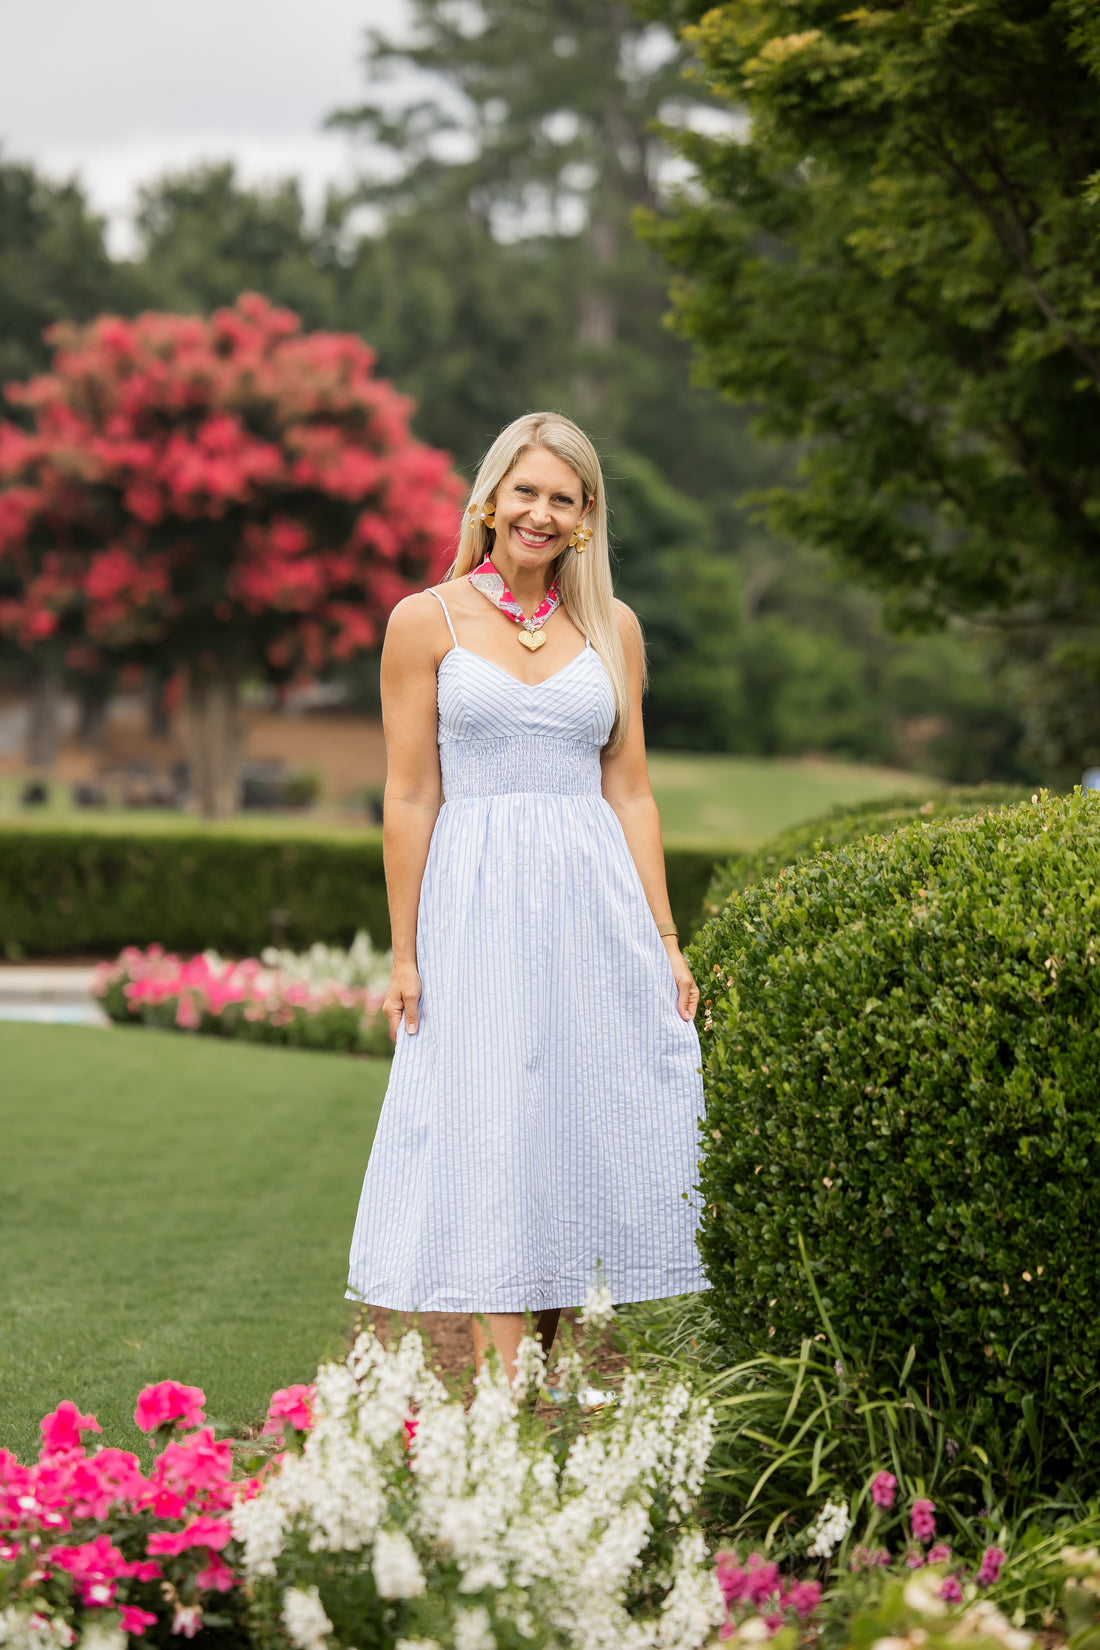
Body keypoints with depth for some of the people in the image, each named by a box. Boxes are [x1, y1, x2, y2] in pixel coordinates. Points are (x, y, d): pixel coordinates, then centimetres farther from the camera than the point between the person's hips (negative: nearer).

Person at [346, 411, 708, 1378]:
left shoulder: (611, 628, 11)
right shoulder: (427, 621, 2)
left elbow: (630, 791, 12)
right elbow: (410, 798, 0)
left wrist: (664, 938, 7)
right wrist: (404, 954, -4)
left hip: (597, 904, 3)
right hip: (478, 904, -3)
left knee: (586, 1140, 2)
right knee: (493, 1149, -6)